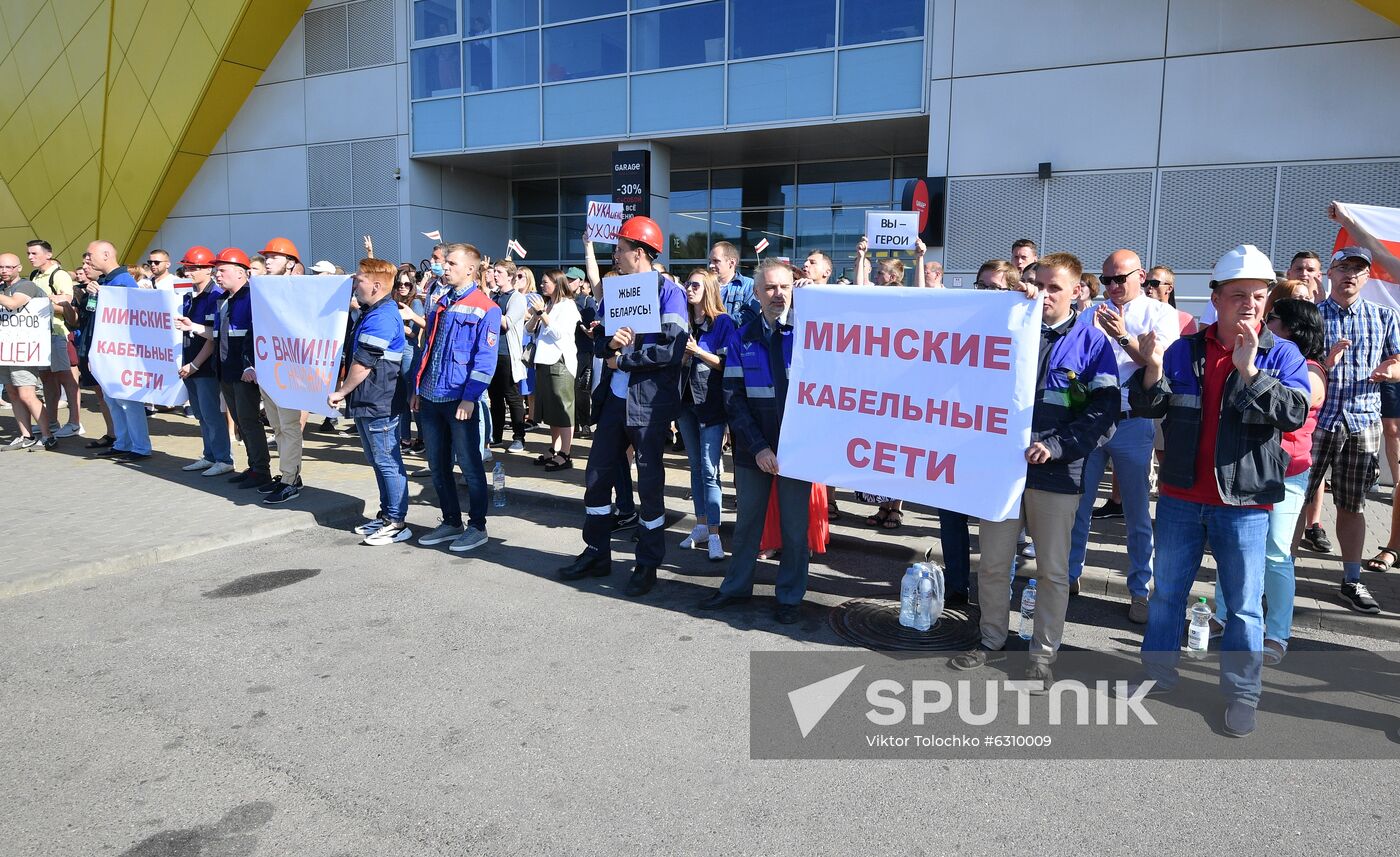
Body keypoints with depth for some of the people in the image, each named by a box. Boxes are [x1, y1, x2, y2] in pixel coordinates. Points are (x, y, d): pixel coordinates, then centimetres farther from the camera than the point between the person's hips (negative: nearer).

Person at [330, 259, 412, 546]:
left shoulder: (381, 317, -18)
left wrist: (341, 391, -9)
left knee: (388, 462, -4)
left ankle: (397, 523, 3)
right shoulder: (371, 313, 16)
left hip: (379, 404, -11)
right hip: (367, 403, 11)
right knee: (378, 461, 16)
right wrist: (347, 392, 20)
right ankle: (386, 515, 26)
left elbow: (363, 363, -20)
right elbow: (356, 357, 24)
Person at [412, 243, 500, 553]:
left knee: (469, 464, 0)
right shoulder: (440, 304, 16)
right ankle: (451, 522, 24)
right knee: (437, 464, 12)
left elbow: (485, 359, -13)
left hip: (460, 399, -7)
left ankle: (477, 526, 12)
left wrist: (469, 398, -19)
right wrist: (417, 389, 15)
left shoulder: (486, 309, -7)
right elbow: (427, 349, 20)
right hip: (430, 397, 8)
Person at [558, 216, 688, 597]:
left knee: (649, 483, 3)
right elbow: (597, 341, 11)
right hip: (614, 398, 7)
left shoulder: (668, 291, -9)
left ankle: (648, 565, 18)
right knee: (597, 477, 11)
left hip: (650, 403, -7)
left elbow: (672, 349, -20)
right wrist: (609, 341, -13)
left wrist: (622, 358, -13)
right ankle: (597, 554, 27)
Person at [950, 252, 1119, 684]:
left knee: (1052, 570, 9)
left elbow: (1104, 409, -7)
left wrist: (1057, 445, -17)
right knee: (992, 563, 11)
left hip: (1056, 472, -2)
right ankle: (992, 639, 29)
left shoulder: (1091, 341, -2)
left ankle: (1043, 652, 24)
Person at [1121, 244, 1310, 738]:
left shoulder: (1281, 355, -4)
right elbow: (1147, 409, -2)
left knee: (1244, 605, 6)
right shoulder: (1185, 350, 1)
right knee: (1167, 591, 15)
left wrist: (1250, 370, -27)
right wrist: (1152, 368, -20)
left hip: (1245, 502, -2)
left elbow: (1294, 414, -17)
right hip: (1180, 497, 3)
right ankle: (1159, 672, 31)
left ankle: (1241, 693, 21)